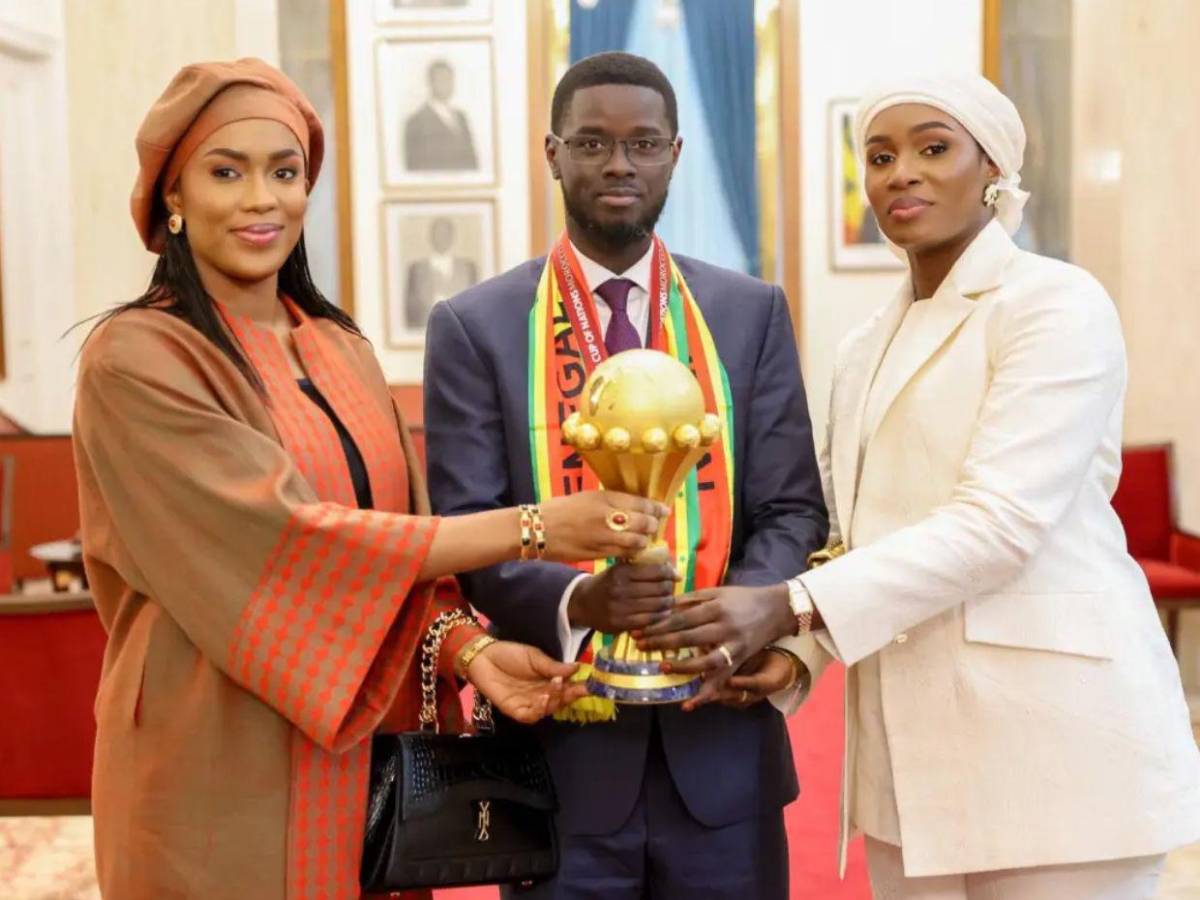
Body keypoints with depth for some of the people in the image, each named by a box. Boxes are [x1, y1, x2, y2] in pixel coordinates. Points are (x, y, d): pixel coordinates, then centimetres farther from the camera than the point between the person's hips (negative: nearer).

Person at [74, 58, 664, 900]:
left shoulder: (343, 347, 8)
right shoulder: (136, 359, -12)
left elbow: (397, 526, 7)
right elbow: (284, 540, -21)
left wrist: (463, 645, -13)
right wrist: (531, 527, -22)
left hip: (366, 756, 6)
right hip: (222, 772, -5)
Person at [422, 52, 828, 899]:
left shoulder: (752, 312, 7)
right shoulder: (475, 325, 1)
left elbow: (793, 508, 4)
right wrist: (575, 601, -23)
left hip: (720, 743, 2)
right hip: (558, 744, -1)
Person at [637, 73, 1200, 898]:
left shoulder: (1057, 303, -8)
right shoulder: (867, 347, 15)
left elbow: (998, 521, -19)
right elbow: (841, 527, 13)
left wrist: (790, 606, -24)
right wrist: (780, 637, -5)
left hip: (1051, 735, -6)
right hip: (909, 746, 7)